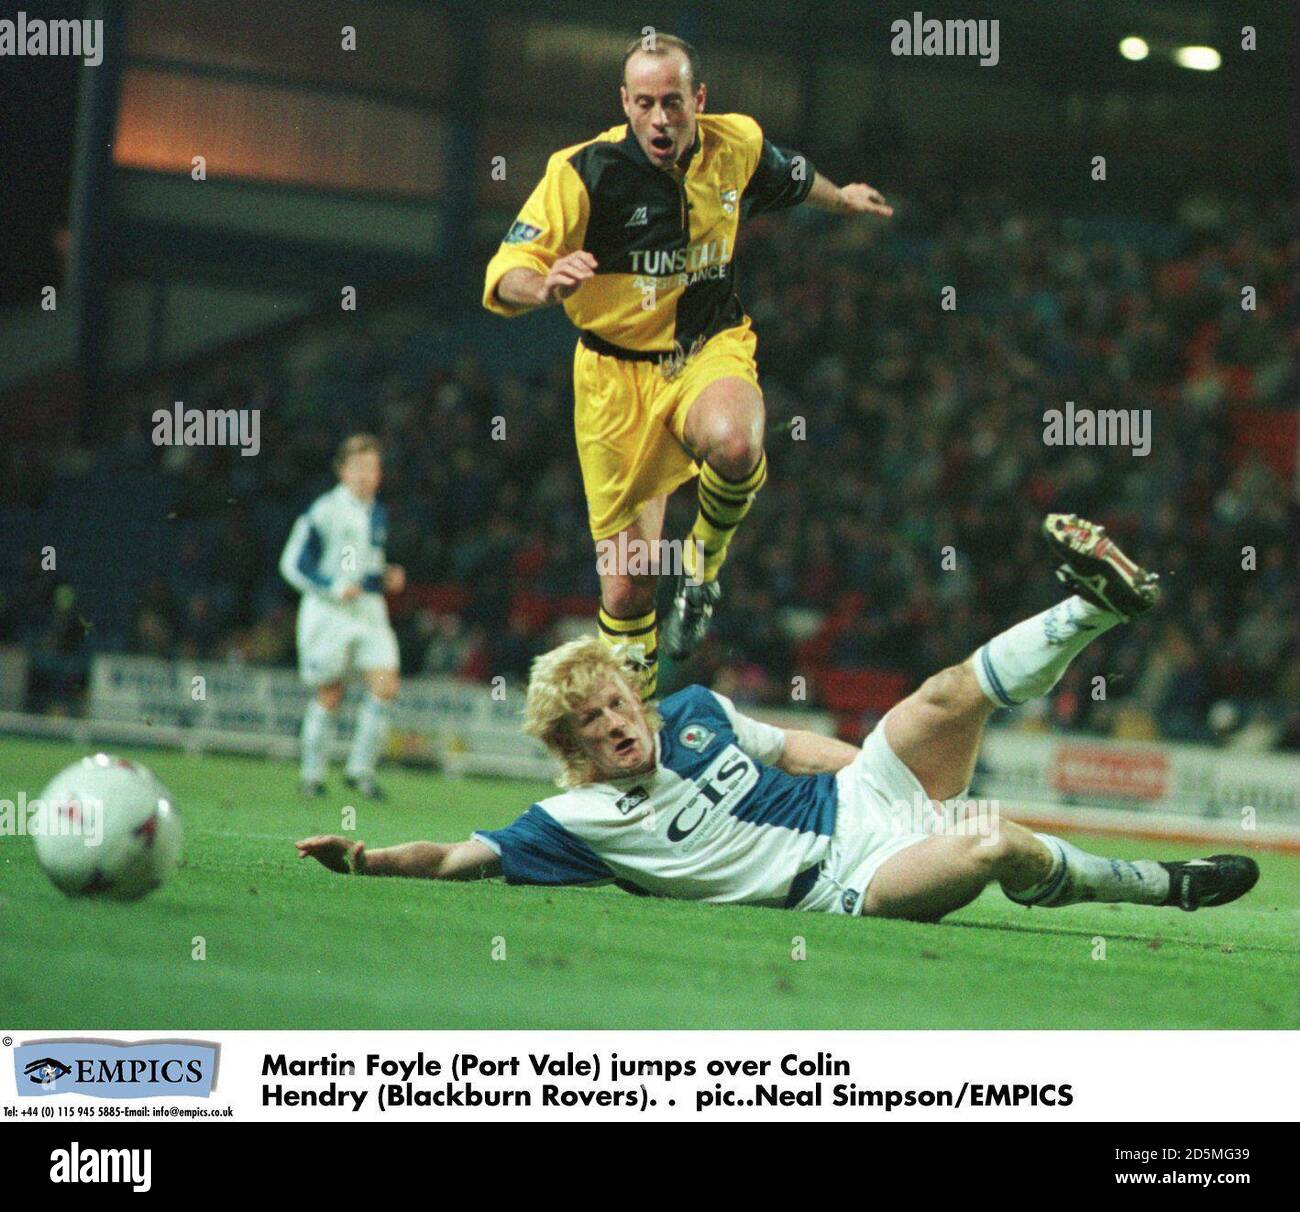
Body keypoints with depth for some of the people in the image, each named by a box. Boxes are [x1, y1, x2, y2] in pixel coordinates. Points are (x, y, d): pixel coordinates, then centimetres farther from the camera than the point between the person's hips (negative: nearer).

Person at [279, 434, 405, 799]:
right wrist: (333, 588, -17)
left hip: (369, 609, 6)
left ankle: (361, 769, 2)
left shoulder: (378, 514, 13)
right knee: (328, 696, 1)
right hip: (329, 613, -5)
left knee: (385, 687, -9)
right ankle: (313, 774, 16)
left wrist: (388, 577, 6)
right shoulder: (324, 512, -9)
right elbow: (293, 564, -8)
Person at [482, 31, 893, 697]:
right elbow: (503, 280, -20)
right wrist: (546, 284, -42)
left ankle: (704, 558, -4)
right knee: (627, 588, -2)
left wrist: (841, 197, 39)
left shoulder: (737, 146, -6)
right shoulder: (583, 172, -17)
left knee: (734, 445, -37)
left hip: (712, 350, 1)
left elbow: (790, 178, 20)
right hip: (618, 372, -1)